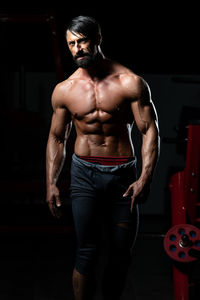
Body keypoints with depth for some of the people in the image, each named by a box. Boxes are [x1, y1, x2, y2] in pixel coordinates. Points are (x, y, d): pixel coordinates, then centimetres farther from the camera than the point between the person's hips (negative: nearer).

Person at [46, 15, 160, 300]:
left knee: (121, 252, 7)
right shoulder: (64, 90, 2)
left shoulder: (130, 83, -5)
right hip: (85, 174, 0)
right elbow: (57, 138, 11)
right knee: (86, 251, -5)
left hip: (123, 175, 0)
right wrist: (51, 183, 5)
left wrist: (145, 178, -15)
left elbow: (150, 130, -6)